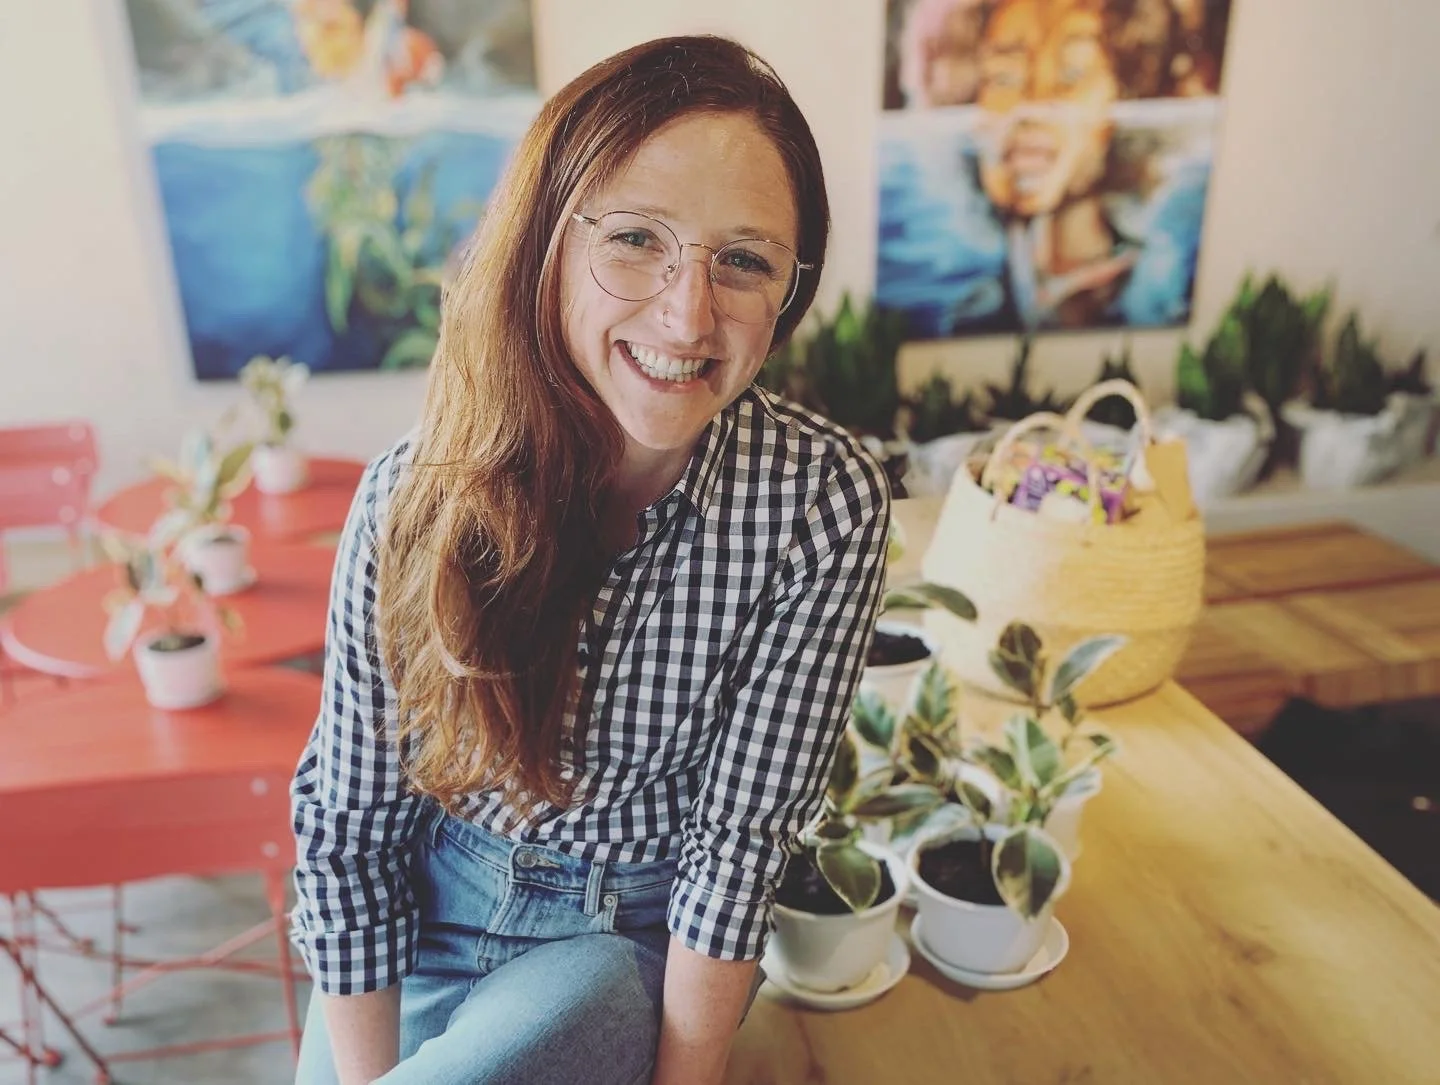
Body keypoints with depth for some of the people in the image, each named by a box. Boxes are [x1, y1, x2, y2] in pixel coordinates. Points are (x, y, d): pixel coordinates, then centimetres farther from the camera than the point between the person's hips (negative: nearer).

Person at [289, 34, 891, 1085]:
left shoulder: (824, 500, -23)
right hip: (427, 907, 2)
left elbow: (739, 836, -17)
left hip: (648, 936, -1)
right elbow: (349, 820, -11)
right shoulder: (414, 492, -18)